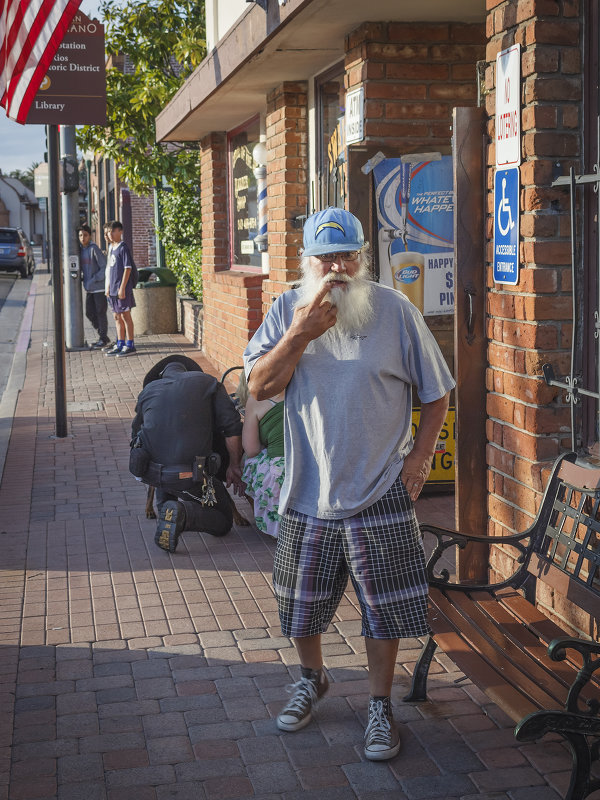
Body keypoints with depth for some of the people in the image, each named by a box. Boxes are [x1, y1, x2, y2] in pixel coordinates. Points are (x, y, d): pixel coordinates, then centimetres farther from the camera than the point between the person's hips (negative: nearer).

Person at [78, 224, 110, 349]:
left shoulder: (94, 249, -13)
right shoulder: (81, 250, 9)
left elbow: (104, 268, -16)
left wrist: (93, 280, -19)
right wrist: (81, 277, 4)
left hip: (99, 287, -8)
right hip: (89, 289, 8)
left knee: (100, 313, -1)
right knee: (90, 313, 10)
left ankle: (103, 339, 8)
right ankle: (103, 337, 21)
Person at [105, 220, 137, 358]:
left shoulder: (123, 248, -11)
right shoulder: (110, 247, 15)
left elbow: (128, 268, -15)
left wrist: (122, 288, -19)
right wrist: (108, 287, 19)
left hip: (123, 289, -9)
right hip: (113, 289, 9)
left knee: (125, 316, -4)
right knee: (117, 317, 13)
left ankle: (130, 345, 1)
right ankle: (120, 345, 21)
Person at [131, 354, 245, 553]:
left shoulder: (148, 390, 18)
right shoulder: (207, 382, 10)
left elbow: (136, 434, 28)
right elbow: (232, 427, 2)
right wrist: (234, 467, 12)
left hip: (150, 471, 4)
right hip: (190, 476, -4)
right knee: (223, 522, 12)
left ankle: (165, 508, 23)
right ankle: (182, 513, -15)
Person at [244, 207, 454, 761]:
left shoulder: (395, 310, -6)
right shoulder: (288, 311, 0)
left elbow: (437, 392, 2)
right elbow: (259, 387, -9)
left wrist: (419, 458, -7)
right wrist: (301, 334, -20)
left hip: (381, 491, -2)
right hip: (309, 489, 2)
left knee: (384, 606, 5)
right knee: (300, 606, 16)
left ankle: (380, 706, 24)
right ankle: (311, 679, 42)